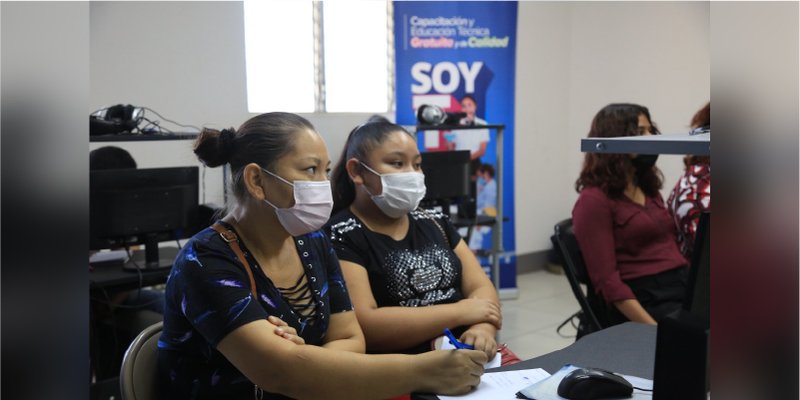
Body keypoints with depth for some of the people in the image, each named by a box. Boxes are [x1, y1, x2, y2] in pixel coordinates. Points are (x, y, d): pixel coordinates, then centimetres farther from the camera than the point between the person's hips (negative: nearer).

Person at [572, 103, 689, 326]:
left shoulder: (649, 190, 21)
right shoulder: (594, 200, -4)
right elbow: (607, 281, -11)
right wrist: (654, 329, -20)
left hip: (683, 287, 7)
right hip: (644, 301, -7)